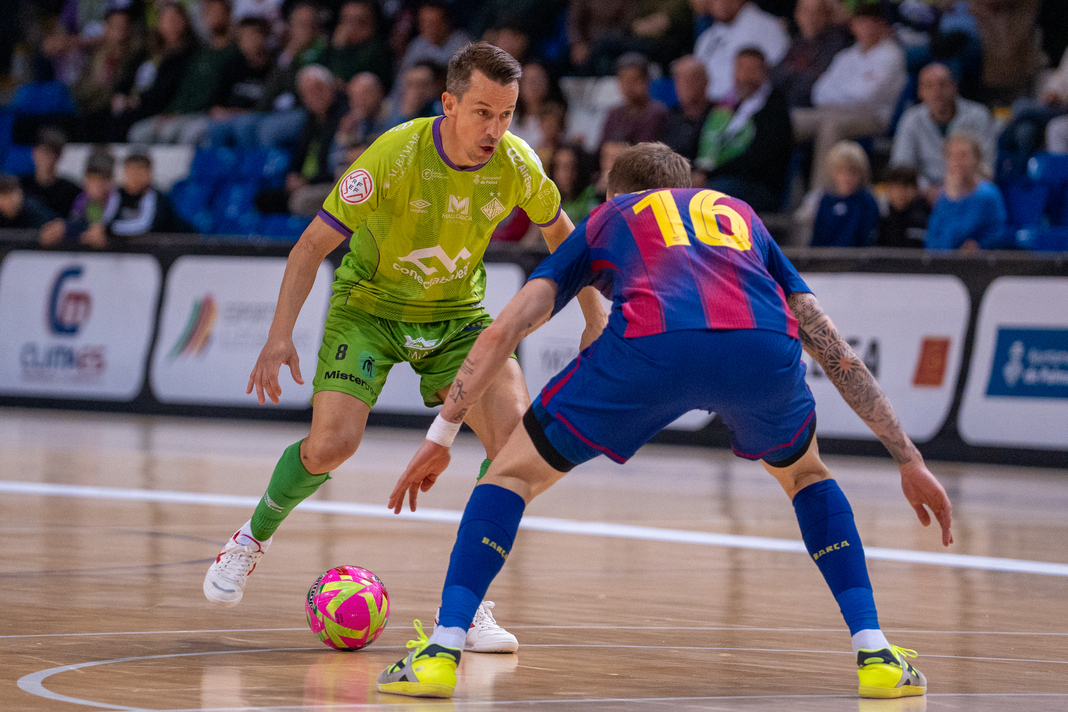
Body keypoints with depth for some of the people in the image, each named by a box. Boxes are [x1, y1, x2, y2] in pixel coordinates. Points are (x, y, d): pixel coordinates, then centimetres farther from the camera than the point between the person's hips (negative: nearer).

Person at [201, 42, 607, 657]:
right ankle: (253, 538, 14)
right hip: (369, 305, -3)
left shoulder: (517, 164, -16)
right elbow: (314, 244, -18)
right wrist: (280, 336, -25)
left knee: (516, 433, -19)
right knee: (332, 444, -19)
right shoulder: (395, 156, -26)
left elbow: (559, 231, 8)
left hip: (458, 314, 3)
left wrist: (595, 317, 8)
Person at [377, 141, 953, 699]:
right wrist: (909, 461, 39)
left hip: (648, 343, -2)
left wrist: (441, 435, 31)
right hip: (763, 344, 2)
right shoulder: (740, 215, 41)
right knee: (805, 474, 34)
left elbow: (501, 332, 27)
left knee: (513, 473, 19)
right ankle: (874, 655, 22)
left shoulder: (608, 218, 37)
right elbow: (836, 352, 36)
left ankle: (442, 651, 4)